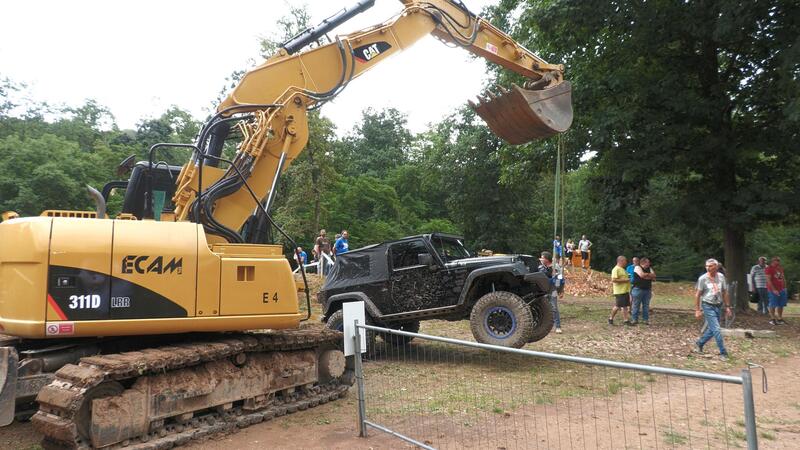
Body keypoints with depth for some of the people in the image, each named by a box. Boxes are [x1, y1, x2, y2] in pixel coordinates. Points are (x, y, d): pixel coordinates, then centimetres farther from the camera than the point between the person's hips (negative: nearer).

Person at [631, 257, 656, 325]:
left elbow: (654, 276, 1)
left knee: (646, 305, 7)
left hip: (647, 290, 5)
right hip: (638, 289, -5)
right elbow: (642, 275, -20)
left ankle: (646, 319, 14)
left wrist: (646, 274, -10)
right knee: (636, 305, -2)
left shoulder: (650, 269, 15)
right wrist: (649, 274, -3)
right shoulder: (637, 267, -4)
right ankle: (634, 319, 4)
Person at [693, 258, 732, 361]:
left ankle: (699, 343, 32)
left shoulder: (721, 277, 2)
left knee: (712, 329, 12)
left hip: (718, 306, 5)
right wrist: (697, 310, -6)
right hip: (708, 306, -5)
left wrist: (727, 307, 9)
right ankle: (723, 353, -1)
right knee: (716, 330, -10)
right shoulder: (703, 278, -10)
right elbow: (697, 295, -5)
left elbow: (725, 293, 11)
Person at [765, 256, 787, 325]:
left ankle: (780, 319, 18)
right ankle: (773, 319, 4)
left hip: (781, 290, 7)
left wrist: (784, 287, 12)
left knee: (781, 305, 9)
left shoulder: (781, 268, 14)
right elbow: (768, 280, -14)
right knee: (773, 305, -4)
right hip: (773, 290, -7)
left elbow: (783, 278, 21)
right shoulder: (768, 269, -8)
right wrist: (774, 290, -19)